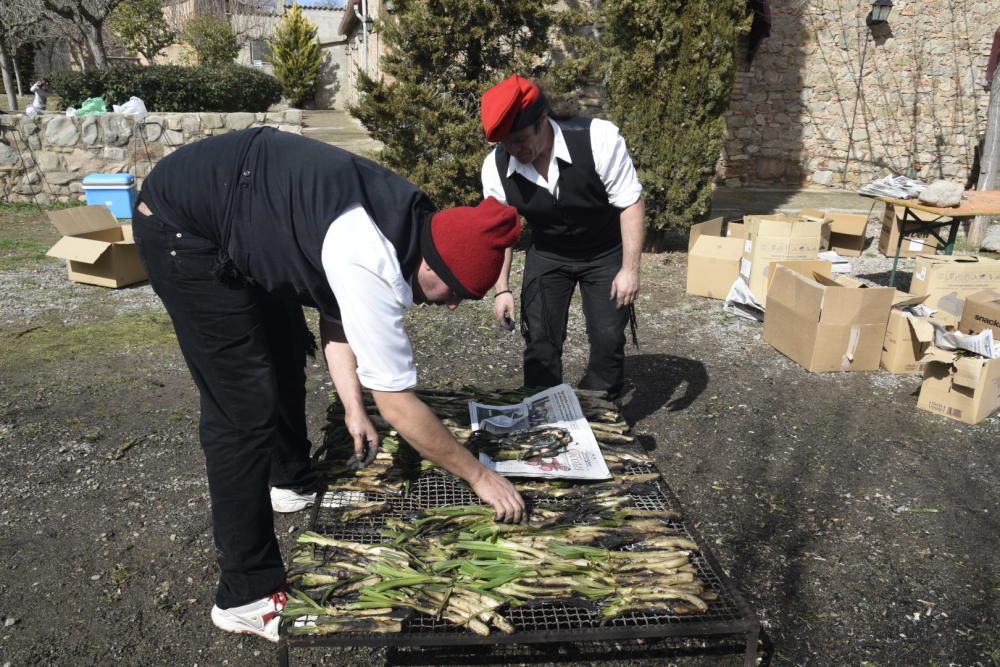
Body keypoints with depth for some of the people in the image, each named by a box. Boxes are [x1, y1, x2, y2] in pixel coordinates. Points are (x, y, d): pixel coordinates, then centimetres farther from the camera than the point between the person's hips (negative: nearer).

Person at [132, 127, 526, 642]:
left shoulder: (404, 223, -5)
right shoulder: (373, 264, -33)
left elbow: (337, 313, 6)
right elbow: (398, 405, -26)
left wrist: (353, 409, -1)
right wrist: (480, 476, -15)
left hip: (237, 214, 10)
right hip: (180, 226, -10)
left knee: (287, 353, 21)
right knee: (245, 408, -11)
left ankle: (293, 483, 46)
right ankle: (246, 595, 4)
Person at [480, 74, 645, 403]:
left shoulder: (598, 138, -29)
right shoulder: (495, 166, -19)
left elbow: (631, 204, -21)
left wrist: (630, 269, -23)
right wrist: (501, 289, -9)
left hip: (606, 255, -2)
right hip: (547, 256, 2)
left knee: (608, 339, -2)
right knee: (539, 339, -1)